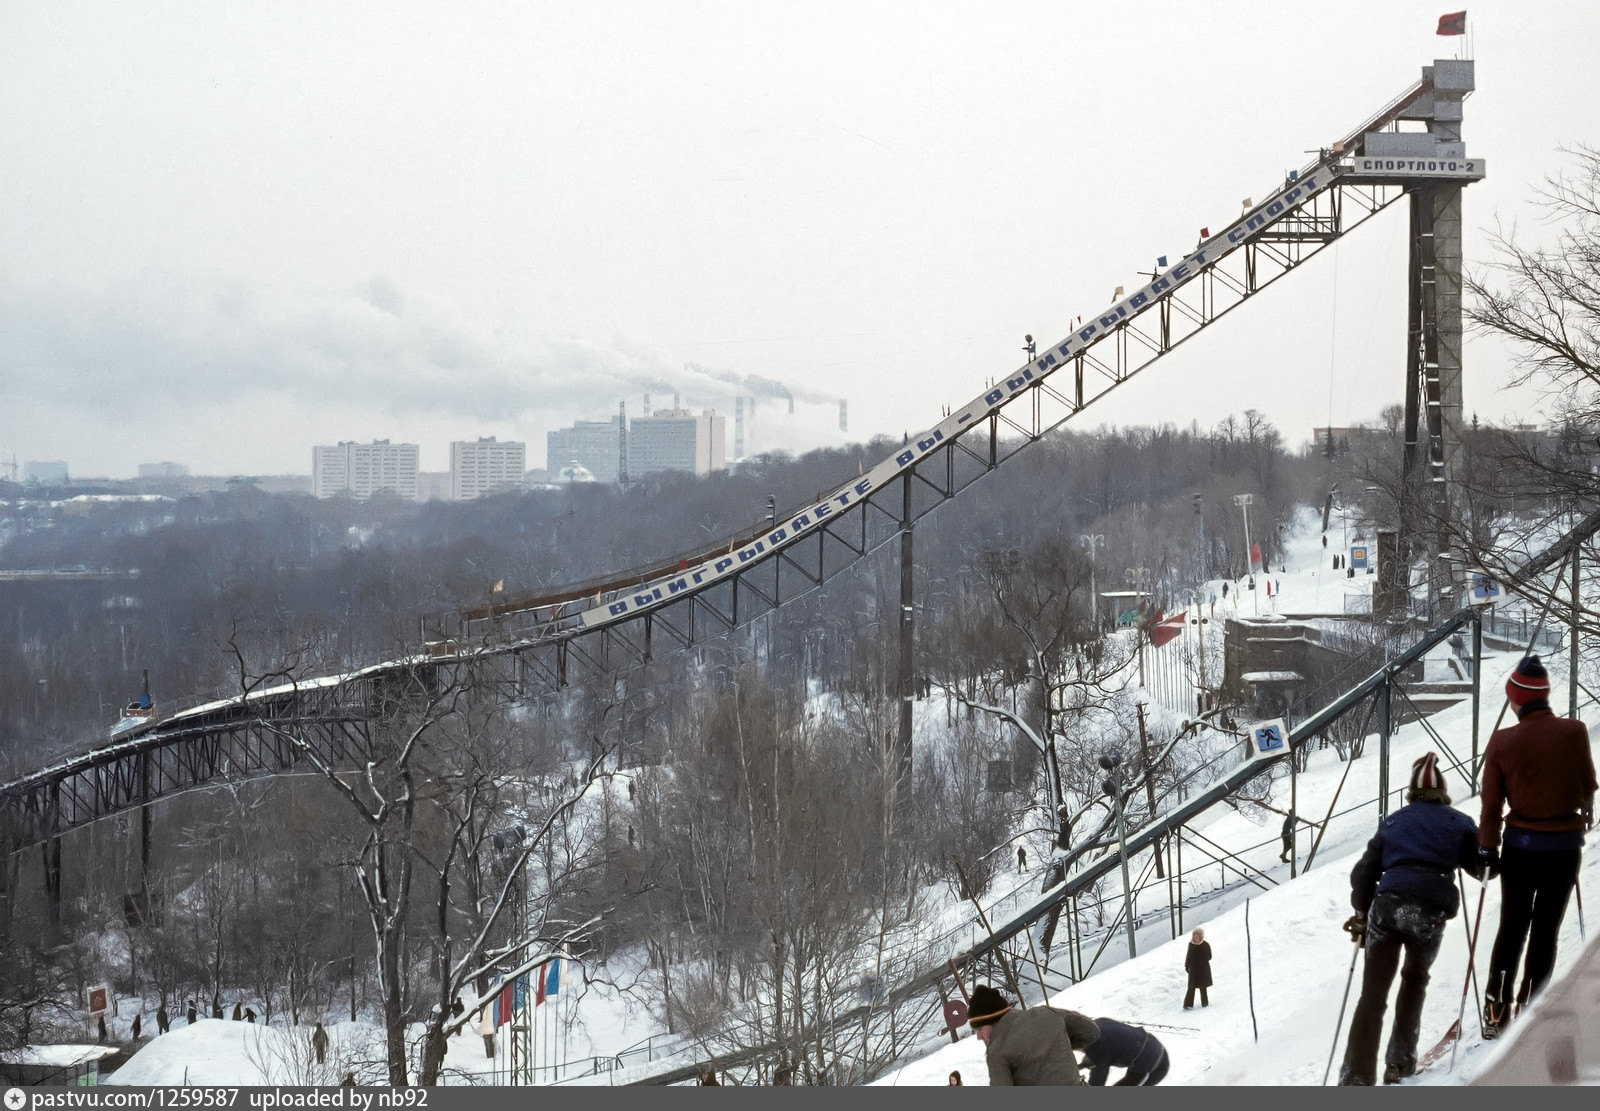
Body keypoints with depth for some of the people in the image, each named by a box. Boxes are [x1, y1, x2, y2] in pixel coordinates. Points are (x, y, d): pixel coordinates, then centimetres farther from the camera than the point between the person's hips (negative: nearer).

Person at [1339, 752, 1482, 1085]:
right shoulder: (1458, 823, 17)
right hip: (1431, 910, -1)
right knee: (1415, 978, 27)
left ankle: (1357, 1076, -12)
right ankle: (1400, 1061, 22)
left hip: (1387, 905, 1)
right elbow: (1482, 868, 14)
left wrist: (1362, 915, 29)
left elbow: (1362, 874, 17)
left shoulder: (1392, 823, 22)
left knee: (1372, 994, 1)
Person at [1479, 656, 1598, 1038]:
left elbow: (1492, 802, -5)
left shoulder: (1502, 741, -10)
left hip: (1519, 846, 1)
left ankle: (1495, 1014, 14)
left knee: (1511, 926, 15)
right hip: (1564, 848, -1)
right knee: (1545, 930, 7)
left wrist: (1488, 849, 5)